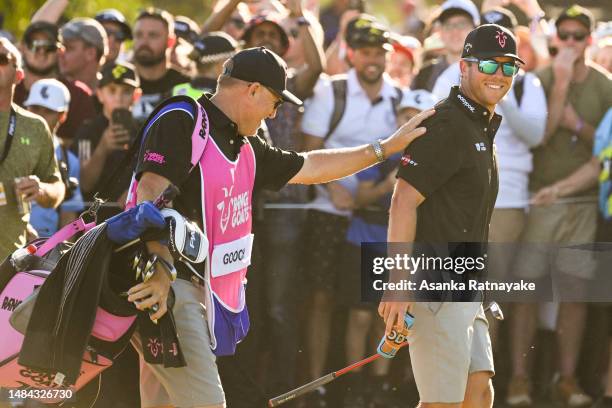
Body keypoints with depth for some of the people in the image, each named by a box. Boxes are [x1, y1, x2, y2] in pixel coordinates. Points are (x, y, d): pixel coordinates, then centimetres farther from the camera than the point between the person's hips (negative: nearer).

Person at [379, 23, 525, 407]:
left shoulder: (483, 128, 19)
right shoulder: (446, 124, -13)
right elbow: (404, 200, -21)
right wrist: (398, 284, -27)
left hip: (464, 287, 10)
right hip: (436, 286, -10)